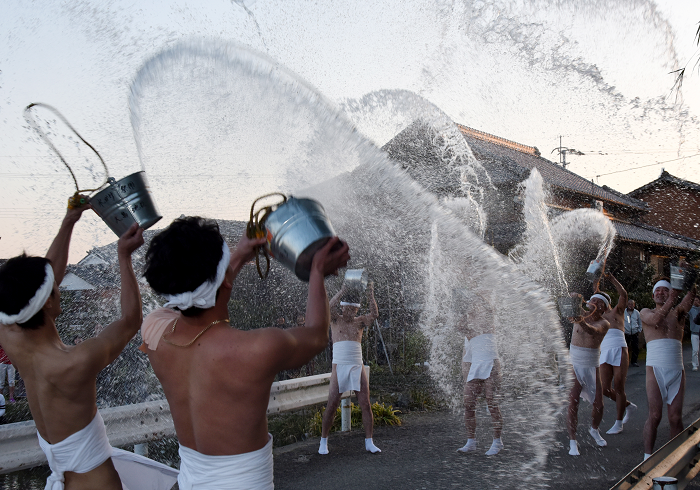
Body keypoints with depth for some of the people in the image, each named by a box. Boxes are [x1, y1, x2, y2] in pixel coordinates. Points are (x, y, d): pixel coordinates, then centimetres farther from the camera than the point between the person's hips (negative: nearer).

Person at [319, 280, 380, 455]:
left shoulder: (360, 321, 9)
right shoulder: (335, 319, 4)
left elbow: (374, 314, -9)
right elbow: (328, 308, -17)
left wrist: (370, 294, -22)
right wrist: (341, 292, -26)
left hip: (357, 367, 2)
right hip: (339, 367, -2)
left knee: (365, 404, -1)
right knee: (332, 405, -3)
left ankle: (369, 442, 10)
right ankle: (323, 442, 11)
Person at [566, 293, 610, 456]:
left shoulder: (604, 323, -7)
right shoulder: (580, 314, -1)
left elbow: (593, 331, -30)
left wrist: (581, 322, -52)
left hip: (592, 366, 1)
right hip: (574, 364, -1)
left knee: (598, 405, 6)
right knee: (572, 404, -8)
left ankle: (594, 430, 36)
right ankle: (572, 441, 2)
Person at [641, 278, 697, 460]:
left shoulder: (677, 312, 14)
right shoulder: (645, 312, 11)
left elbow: (687, 303, -9)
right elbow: (656, 319, -13)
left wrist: (691, 288, -30)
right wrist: (671, 301, -25)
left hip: (677, 370, 2)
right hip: (656, 369, -2)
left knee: (676, 417, 1)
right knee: (655, 415, -8)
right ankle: (648, 456, -1)